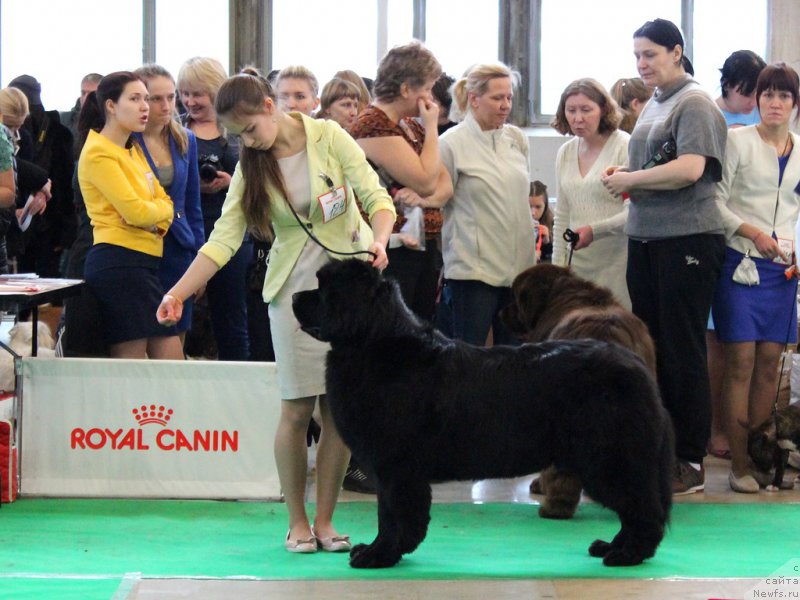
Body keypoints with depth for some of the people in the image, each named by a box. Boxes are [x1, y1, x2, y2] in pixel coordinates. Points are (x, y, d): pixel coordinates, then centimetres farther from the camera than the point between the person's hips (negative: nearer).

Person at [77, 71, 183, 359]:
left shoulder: (133, 151, 20)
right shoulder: (99, 153, -9)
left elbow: (165, 204, 13)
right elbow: (135, 211, -17)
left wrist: (155, 220, -9)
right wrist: (160, 208, 4)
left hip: (144, 263, 9)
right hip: (120, 262, -9)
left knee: (173, 366, 4)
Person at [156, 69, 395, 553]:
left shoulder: (328, 137, -5)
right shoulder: (250, 167, 1)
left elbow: (377, 196, -7)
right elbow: (223, 239, -5)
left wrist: (379, 241, -27)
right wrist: (177, 293, -17)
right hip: (295, 285, 1)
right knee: (298, 407, -5)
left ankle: (325, 519, 10)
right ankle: (297, 522, 8)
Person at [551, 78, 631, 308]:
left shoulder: (624, 147, -6)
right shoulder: (565, 153, 14)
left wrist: (595, 230, -19)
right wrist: (557, 267, 15)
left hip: (616, 264, -5)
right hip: (578, 263, 5)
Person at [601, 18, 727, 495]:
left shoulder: (694, 104, -9)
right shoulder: (653, 105, 15)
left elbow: (689, 169, -22)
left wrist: (630, 180, -14)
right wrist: (624, 179, 4)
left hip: (688, 238, -8)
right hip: (646, 238, 8)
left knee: (683, 351, -4)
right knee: (652, 348, 11)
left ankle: (690, 461, 2)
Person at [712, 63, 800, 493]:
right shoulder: (738, 141, -2)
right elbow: (714, 203, -5)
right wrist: (754, 233, -16)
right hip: (740, 260, -4)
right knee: (741, 361, -7)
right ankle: (739, 465, -5)